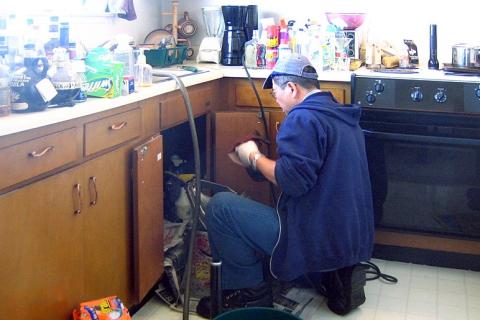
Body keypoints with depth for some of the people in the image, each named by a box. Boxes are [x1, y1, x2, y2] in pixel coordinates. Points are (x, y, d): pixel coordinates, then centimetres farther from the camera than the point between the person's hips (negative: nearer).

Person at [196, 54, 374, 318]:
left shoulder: (303, 118, -15)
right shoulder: (343, 116, 15)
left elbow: (292, 179, -25)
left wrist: (254, 158, -8)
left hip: (317, 242, -10)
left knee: (219, 207, -6)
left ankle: (250, 293, 2)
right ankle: (333, 275, 15)